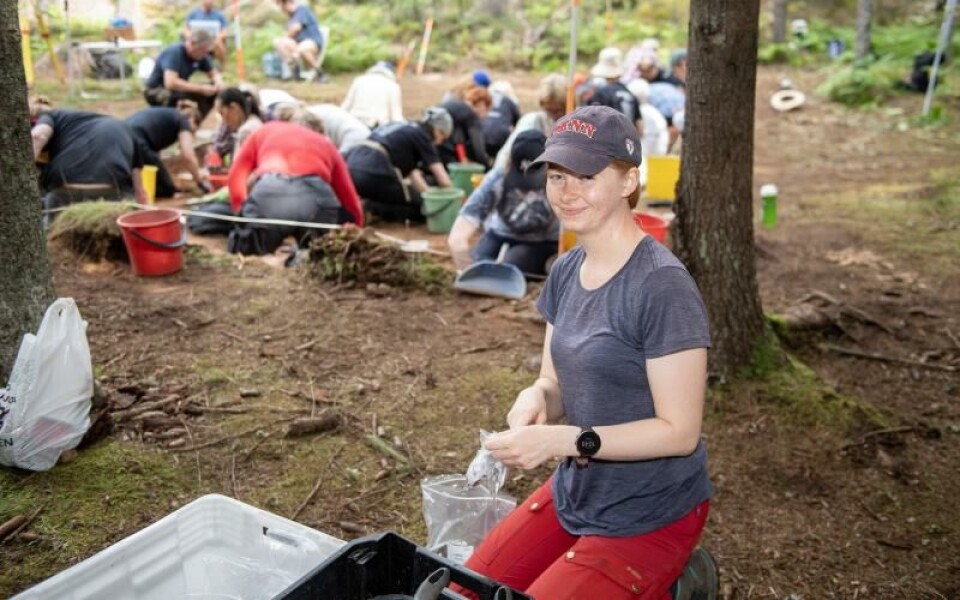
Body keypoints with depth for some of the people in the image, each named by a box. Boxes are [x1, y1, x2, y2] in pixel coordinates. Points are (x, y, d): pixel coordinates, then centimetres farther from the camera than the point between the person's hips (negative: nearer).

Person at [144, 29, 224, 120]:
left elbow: (214, 73, 6)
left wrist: (218, 81, -18)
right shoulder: (174, 52, -28)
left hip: (179, 89, 7)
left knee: (214, 92, -8)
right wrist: (201, 88, -38)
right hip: (156, 91, -7)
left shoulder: (201, 55, -8)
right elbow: (171, 83, -39)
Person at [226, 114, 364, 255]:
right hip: (316, 194, 0)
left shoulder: (265, 130, 36)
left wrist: (242, 214, 28)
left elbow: (236, 174, 24)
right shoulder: (327, 144, 36)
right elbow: (350, 199, 31)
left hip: (268, 192, 0)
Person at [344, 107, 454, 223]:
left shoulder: (404, 129, 27)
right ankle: (371, 208, -9)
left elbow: (413, 174, 23)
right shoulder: (421, 136, 5)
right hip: (373, 177, -8)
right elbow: (443, 179, 1)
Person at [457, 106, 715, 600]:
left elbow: (679, 431, -22)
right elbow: (557, 383, 7)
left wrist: (562, 439, -29)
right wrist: (535, 397, -17)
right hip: (573, 492, 8)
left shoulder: (662, 286, -23)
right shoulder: (565, 272, 0)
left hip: (650, 514, -7)